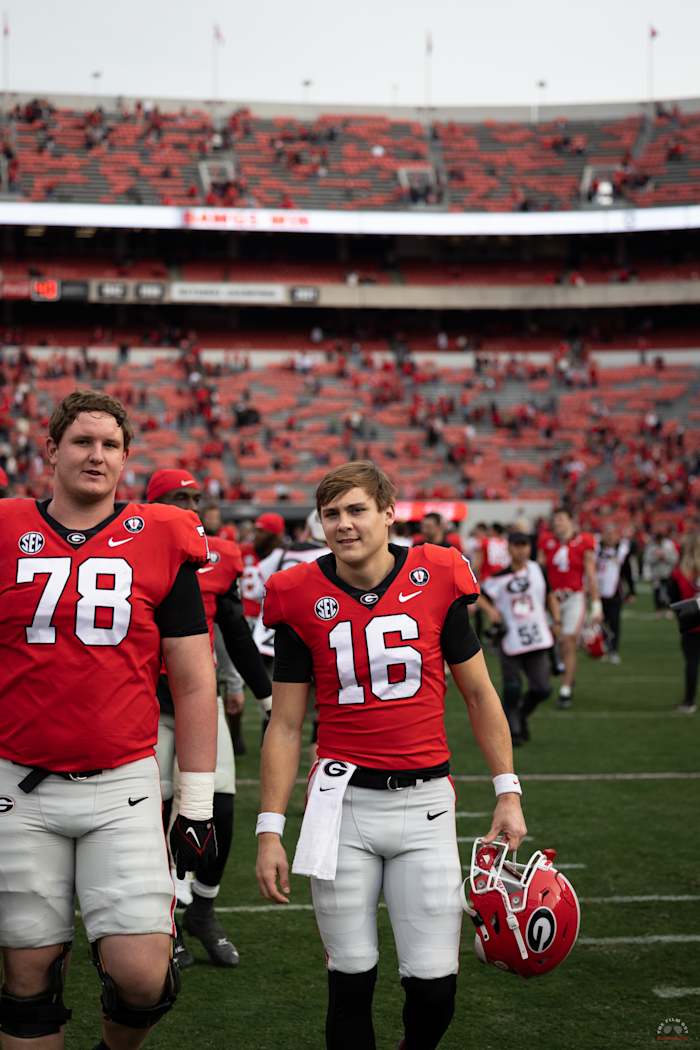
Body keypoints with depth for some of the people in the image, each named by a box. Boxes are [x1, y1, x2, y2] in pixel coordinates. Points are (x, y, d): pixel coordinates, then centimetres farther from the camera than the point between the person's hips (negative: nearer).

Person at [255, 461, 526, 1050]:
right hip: (343, 799, 0)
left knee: (434, 982, -1)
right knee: (352, 979, 3)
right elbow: (286, 725, 5)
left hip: (425, 801, 0)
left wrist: (508, 792, 5)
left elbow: (479, 695, 9)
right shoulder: (303, 599, -1)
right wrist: (270, 830, 1)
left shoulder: (437, 580, -1)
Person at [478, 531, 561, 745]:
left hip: (538, 640, 3)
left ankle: (522, 714, 29)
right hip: (510, 642, -3)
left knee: (541, 688, 2)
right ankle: (512, 730, 16)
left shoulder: (537, 570, 5)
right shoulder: (500, 578, -5)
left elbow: (549, 595, 17)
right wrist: (490, 610, -17)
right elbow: (479, 595, -1)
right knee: (512, 689, 0)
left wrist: (556, 619, 12)